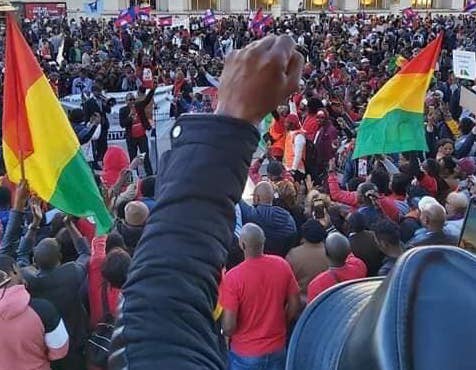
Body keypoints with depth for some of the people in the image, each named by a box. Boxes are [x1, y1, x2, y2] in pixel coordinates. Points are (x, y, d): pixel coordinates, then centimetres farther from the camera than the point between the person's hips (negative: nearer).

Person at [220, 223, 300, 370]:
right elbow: (294, 305, -2)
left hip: (245, 354, -3)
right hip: (277, 349, 3)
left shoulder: (233, 276, -24)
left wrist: (227, 335, 1)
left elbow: (228, 326, -22)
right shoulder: (282, 265, -12)